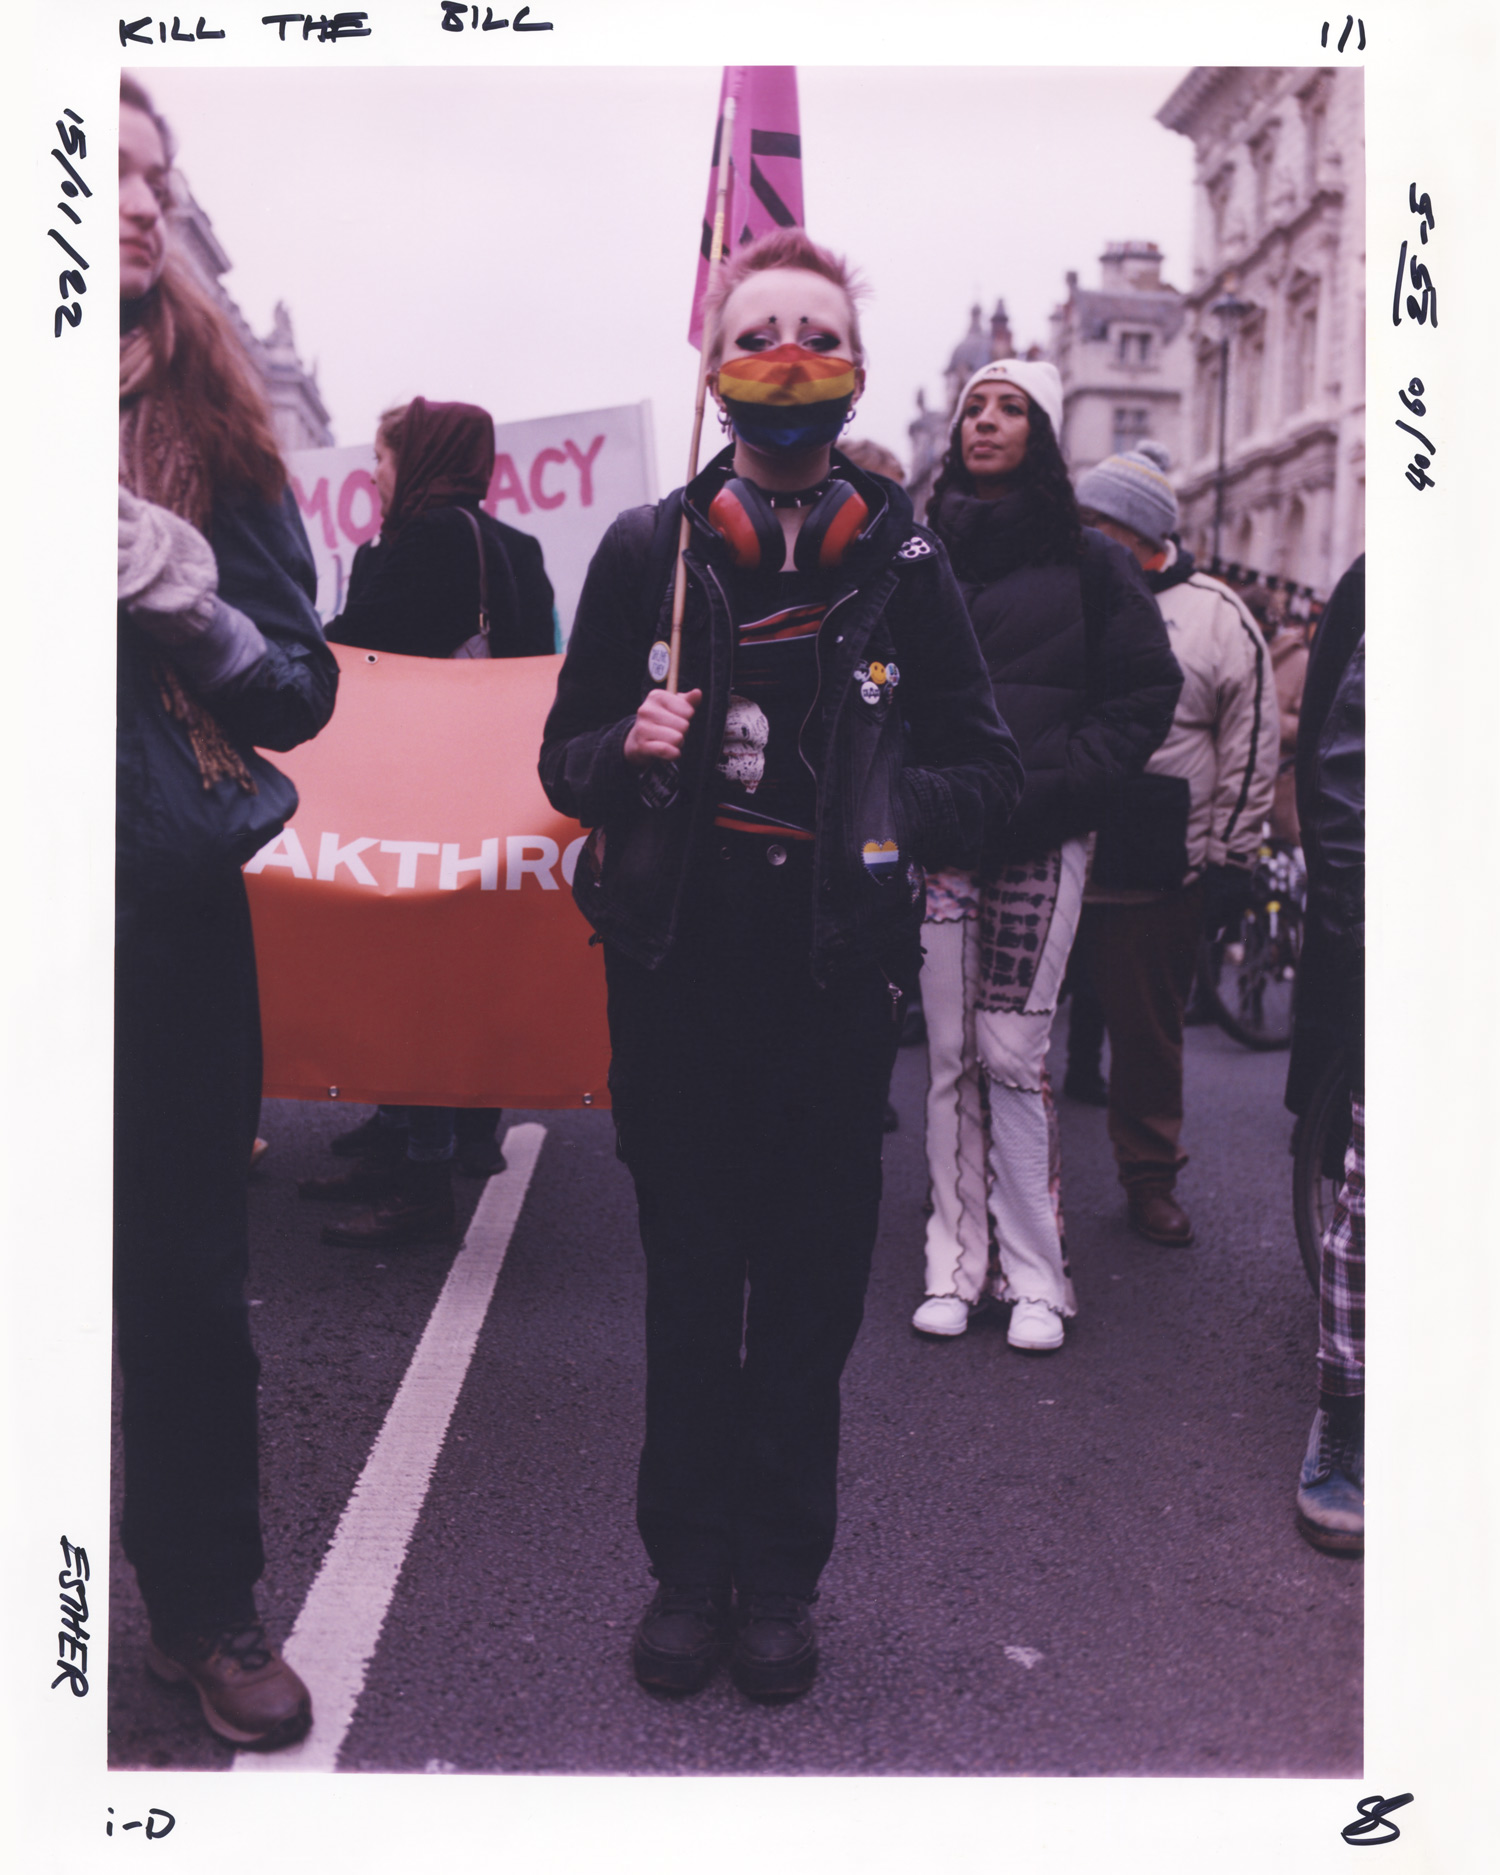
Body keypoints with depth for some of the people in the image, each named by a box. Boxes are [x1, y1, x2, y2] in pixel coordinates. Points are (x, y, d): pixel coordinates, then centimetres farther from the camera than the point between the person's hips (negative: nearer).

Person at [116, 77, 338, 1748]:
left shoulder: (204, 409, 4)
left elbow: (302, 687, 3)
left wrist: (203, 612, -15)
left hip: (173, 920, 2)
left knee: (188, 1281, 11)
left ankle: (208, 1608, 30)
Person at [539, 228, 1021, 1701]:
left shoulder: (903, 566, 4)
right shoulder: (648, 551, 4)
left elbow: (988, 768, 9)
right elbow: (565, 759, 9)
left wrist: (896, 806, -11)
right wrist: (626, 750, -13)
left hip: (838, 974, 0)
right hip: (677, 970, 0)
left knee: (812, 1287, 8)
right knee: (689, 1281, 9)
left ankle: (781, 1579, 27)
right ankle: (689, 1566, 27)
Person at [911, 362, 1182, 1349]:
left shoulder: (1088, 559, 5)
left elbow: (1147, 690, 3)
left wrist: (1059, 781, -7)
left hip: (1042, 841, -2)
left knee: (1013, 1053, -3)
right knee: (953, 1057, 4)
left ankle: (1034, 1274, 9)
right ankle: (958, 1264, 13)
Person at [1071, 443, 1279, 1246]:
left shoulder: (1217, 617, 2)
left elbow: (1251, 748, 4)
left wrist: (1229, 859, 1)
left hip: (1156, 875, -1)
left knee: (1148, 1030, 9)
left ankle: (1150, 1178, 25)